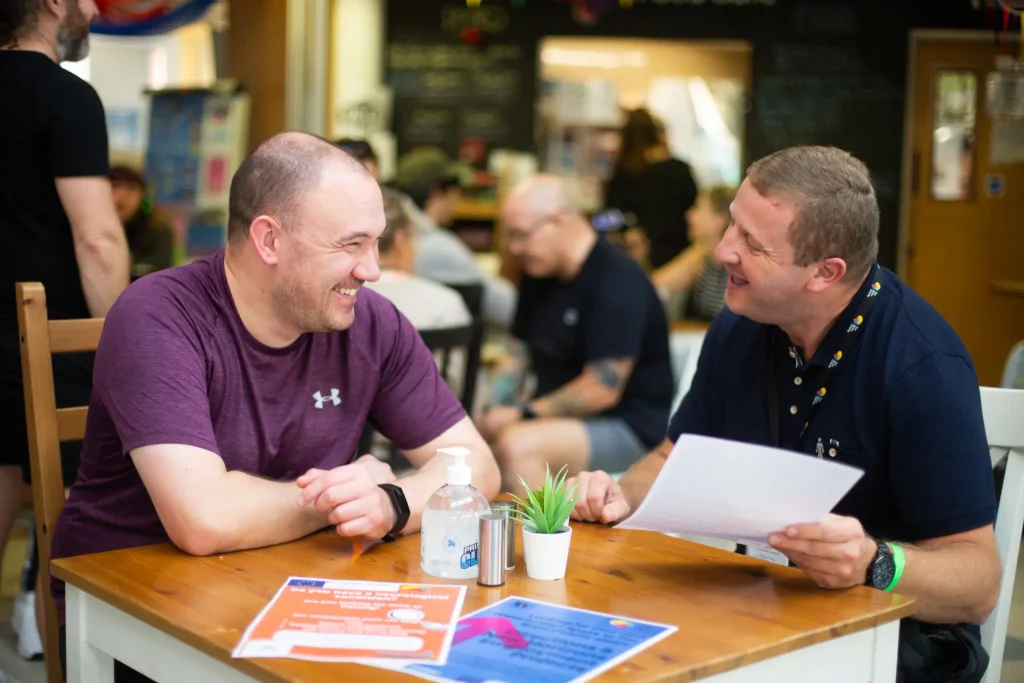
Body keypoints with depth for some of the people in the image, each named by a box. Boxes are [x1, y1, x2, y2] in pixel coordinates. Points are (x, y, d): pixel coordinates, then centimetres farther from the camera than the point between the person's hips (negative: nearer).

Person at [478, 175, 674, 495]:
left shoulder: (616, 280, -17)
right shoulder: (539, 274, 11)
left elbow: (602, 389, -22)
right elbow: (519, 353, 16)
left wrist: (525, 413, -16)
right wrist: (495, 410, -2)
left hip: (631, 429, -8)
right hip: (559, 417, 9)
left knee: (518, 445, -32)